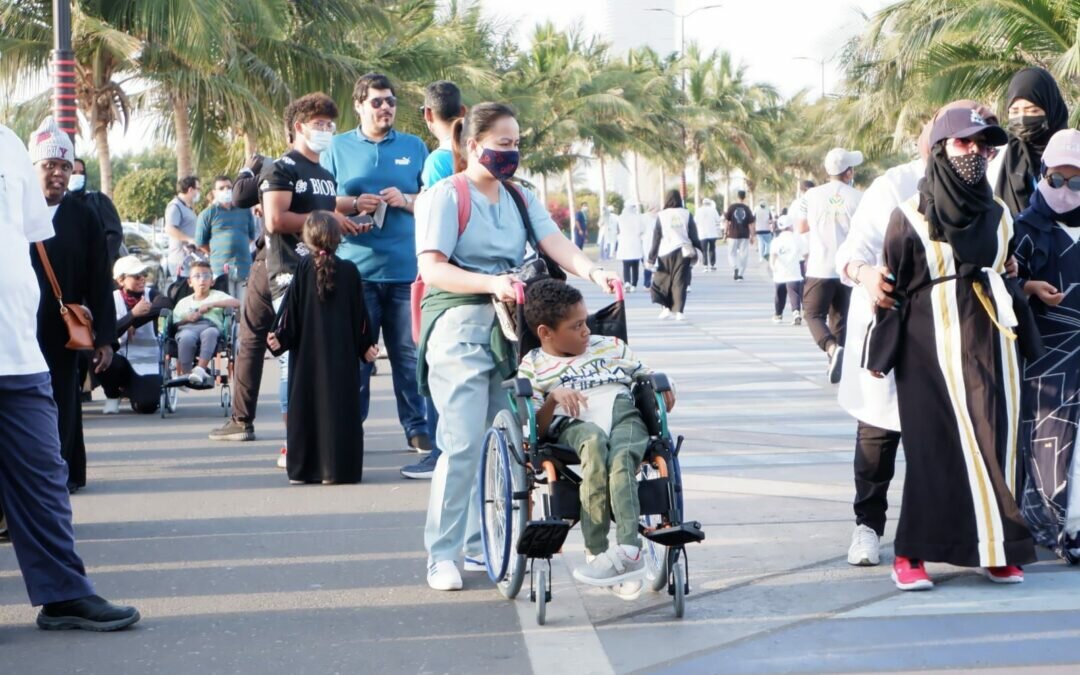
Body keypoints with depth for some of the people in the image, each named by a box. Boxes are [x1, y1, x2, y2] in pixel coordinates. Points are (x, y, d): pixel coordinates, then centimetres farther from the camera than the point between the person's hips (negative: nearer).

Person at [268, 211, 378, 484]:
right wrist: (365, 346, 9)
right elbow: (359, 313, 2)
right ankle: (338, 468, -4)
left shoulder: (303, 269, -2)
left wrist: (280, 337, 0)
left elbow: (290, 307, -4)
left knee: (304, 406, 6)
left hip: (306, 354, 1)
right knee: (339, 407, 0)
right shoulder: (349, 271, -2)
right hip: (342, 356, -1)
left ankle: (302, 468, 7)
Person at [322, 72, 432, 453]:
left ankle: (417, 427, 8)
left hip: (406, 268, 1)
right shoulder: (338, 148, 10)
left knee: (410, 352, 1)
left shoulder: (414, 147, 13)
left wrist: (406, 200, -7)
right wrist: (353, 204, -9)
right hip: (355, 268, -1)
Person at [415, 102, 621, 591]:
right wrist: (491, 283, -29)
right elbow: (432, 270, -15)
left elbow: (555, 244, 0)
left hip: (509, 330, 7)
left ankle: (480, 546, 17)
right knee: (463, 443, -12)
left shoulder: (520, 199, 15)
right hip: (459, 330, -7)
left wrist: (593, 272, -20)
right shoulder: (446, 197, -5)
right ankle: (441, 554, -4)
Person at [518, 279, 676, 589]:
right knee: (594, 442, -39)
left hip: (624, 414, 2)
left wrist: (662, 389, 6)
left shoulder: (610, 346, 29)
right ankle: (595, 550, -36)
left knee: (620, 458, -34)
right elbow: (536, 430, 6)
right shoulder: (533, 367, 17)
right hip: (574, 424, -2)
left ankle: (628, 549, -49)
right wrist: (553, 398, -12)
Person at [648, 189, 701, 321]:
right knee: (680, 282, 3)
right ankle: (679, 311, -4)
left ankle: (666, 308, 1)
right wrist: (697, 252, 12)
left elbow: (656, 238, 0)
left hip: (665, 252, -1)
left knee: (662, 281, 12)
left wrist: (651, 258, 3)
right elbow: (693, 235, 5)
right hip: (683, 251, 1)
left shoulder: (661, 216, 0)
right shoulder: (687, 214, 4)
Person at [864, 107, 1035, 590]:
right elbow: (891, 289, -3)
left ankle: (995, 549, 8)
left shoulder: (997, 216, 10)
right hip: (933, 345, -5)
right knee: (939, 446, -8)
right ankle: (912, 554, -1)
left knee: (996, 440, 0)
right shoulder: (910, 218, -5)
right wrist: (879, 356, -3)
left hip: (991, 342, 5)